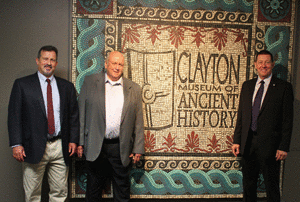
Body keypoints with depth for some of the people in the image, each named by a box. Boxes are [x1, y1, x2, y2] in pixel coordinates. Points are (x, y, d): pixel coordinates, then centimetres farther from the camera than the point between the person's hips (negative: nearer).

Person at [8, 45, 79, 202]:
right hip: (34, 148, -2)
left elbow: (74, 115, 12)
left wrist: (73, 140, 2)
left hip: (60, 147, 3)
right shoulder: (22, 84, 3)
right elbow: (14, 116, -1)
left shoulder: (67, 87, 11)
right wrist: (16, 144, -9)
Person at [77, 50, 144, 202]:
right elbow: (81, 114, 2)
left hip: (122, 148, 1)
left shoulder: (134, 89, 5)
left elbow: (138, 121, 5)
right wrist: (80, 142, -1)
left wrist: (138, 148, 2)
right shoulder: (90, 82, 3)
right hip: (95, 147, 0)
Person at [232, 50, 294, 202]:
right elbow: (241, 115, 11)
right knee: (248, 184, 15)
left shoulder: (283, 87, -4)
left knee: (271, 186, 8)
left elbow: (287, 120, -6)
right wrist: (236, 140, 6)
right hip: (248, 143, 4)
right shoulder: (247, 85, 10)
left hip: (269, 144, -4)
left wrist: (283, 147, -11)